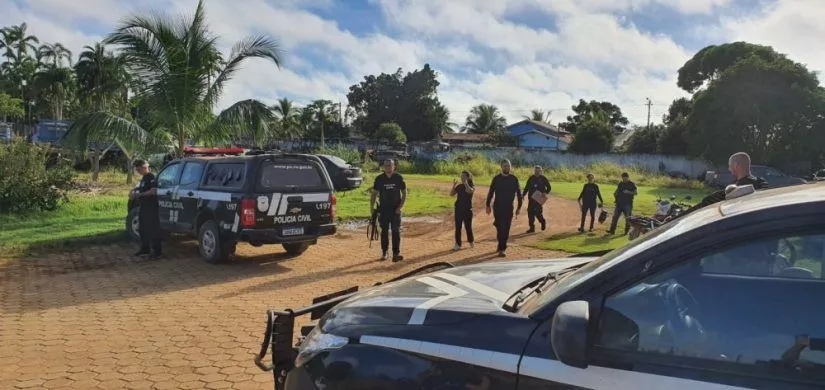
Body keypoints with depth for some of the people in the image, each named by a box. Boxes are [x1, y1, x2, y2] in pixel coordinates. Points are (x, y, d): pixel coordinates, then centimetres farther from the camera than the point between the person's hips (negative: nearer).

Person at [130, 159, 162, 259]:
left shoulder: (151, 177, -13)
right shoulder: (144, 178, 17)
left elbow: (153, 191, -24)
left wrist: (139, 194, -23)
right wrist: (134, 194, 8)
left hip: (151, 208, -10)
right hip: (143, 207, 10)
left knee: (153, 229, -7)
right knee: (142, 229, 16)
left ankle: (156, 251, -3)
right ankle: (145, 249, 26)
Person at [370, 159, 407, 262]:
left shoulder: (399, 178, -2)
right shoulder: (379, 179, 0)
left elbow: (404, 193, 3)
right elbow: (374, 193, 6)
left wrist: (400, 206, -7)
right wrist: (372, 207, -4)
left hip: (395, 210, -1)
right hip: (383, 209, 1)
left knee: (396, 231, -5)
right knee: (384, 231, 8)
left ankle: (396, 253, -4)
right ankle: (384, 253, 18)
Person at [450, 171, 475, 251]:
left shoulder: (472, 186, -1)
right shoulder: (459, 186, 7)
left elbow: (470, 191, -25)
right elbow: (451, 194, 0)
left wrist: (466, 183, -21)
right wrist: (454, 185, -10)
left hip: (467, 209, -3)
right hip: (458, 209, 3)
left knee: (468, 226, 6)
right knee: (458, 227, 0)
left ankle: (471, 241, 29)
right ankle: (458, 244, 3)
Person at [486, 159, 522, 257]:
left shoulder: (514, 179, 1)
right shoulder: (496, 179, -1)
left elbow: (518, 193, 5)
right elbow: (491, 192, 4)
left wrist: (519, 207, 2)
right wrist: (488, 205, 2)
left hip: (509, 208, 1)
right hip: (498, 207, -1)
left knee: (506, 229, 3)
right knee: (501, 228, -7)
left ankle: (501, 247, 15)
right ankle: (501, 248, 1)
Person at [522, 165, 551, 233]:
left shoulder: (543, 179, -1)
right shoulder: (531, 178, 7)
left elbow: (548, 187, 4)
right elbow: (526, 187, 13)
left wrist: (545, 193, -14)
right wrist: (523, 195, 2)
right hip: (531, 198, 4)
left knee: (538, 212, -10)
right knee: (530, 212, 1)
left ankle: (543, 222, 20)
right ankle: (532, 227, 10)